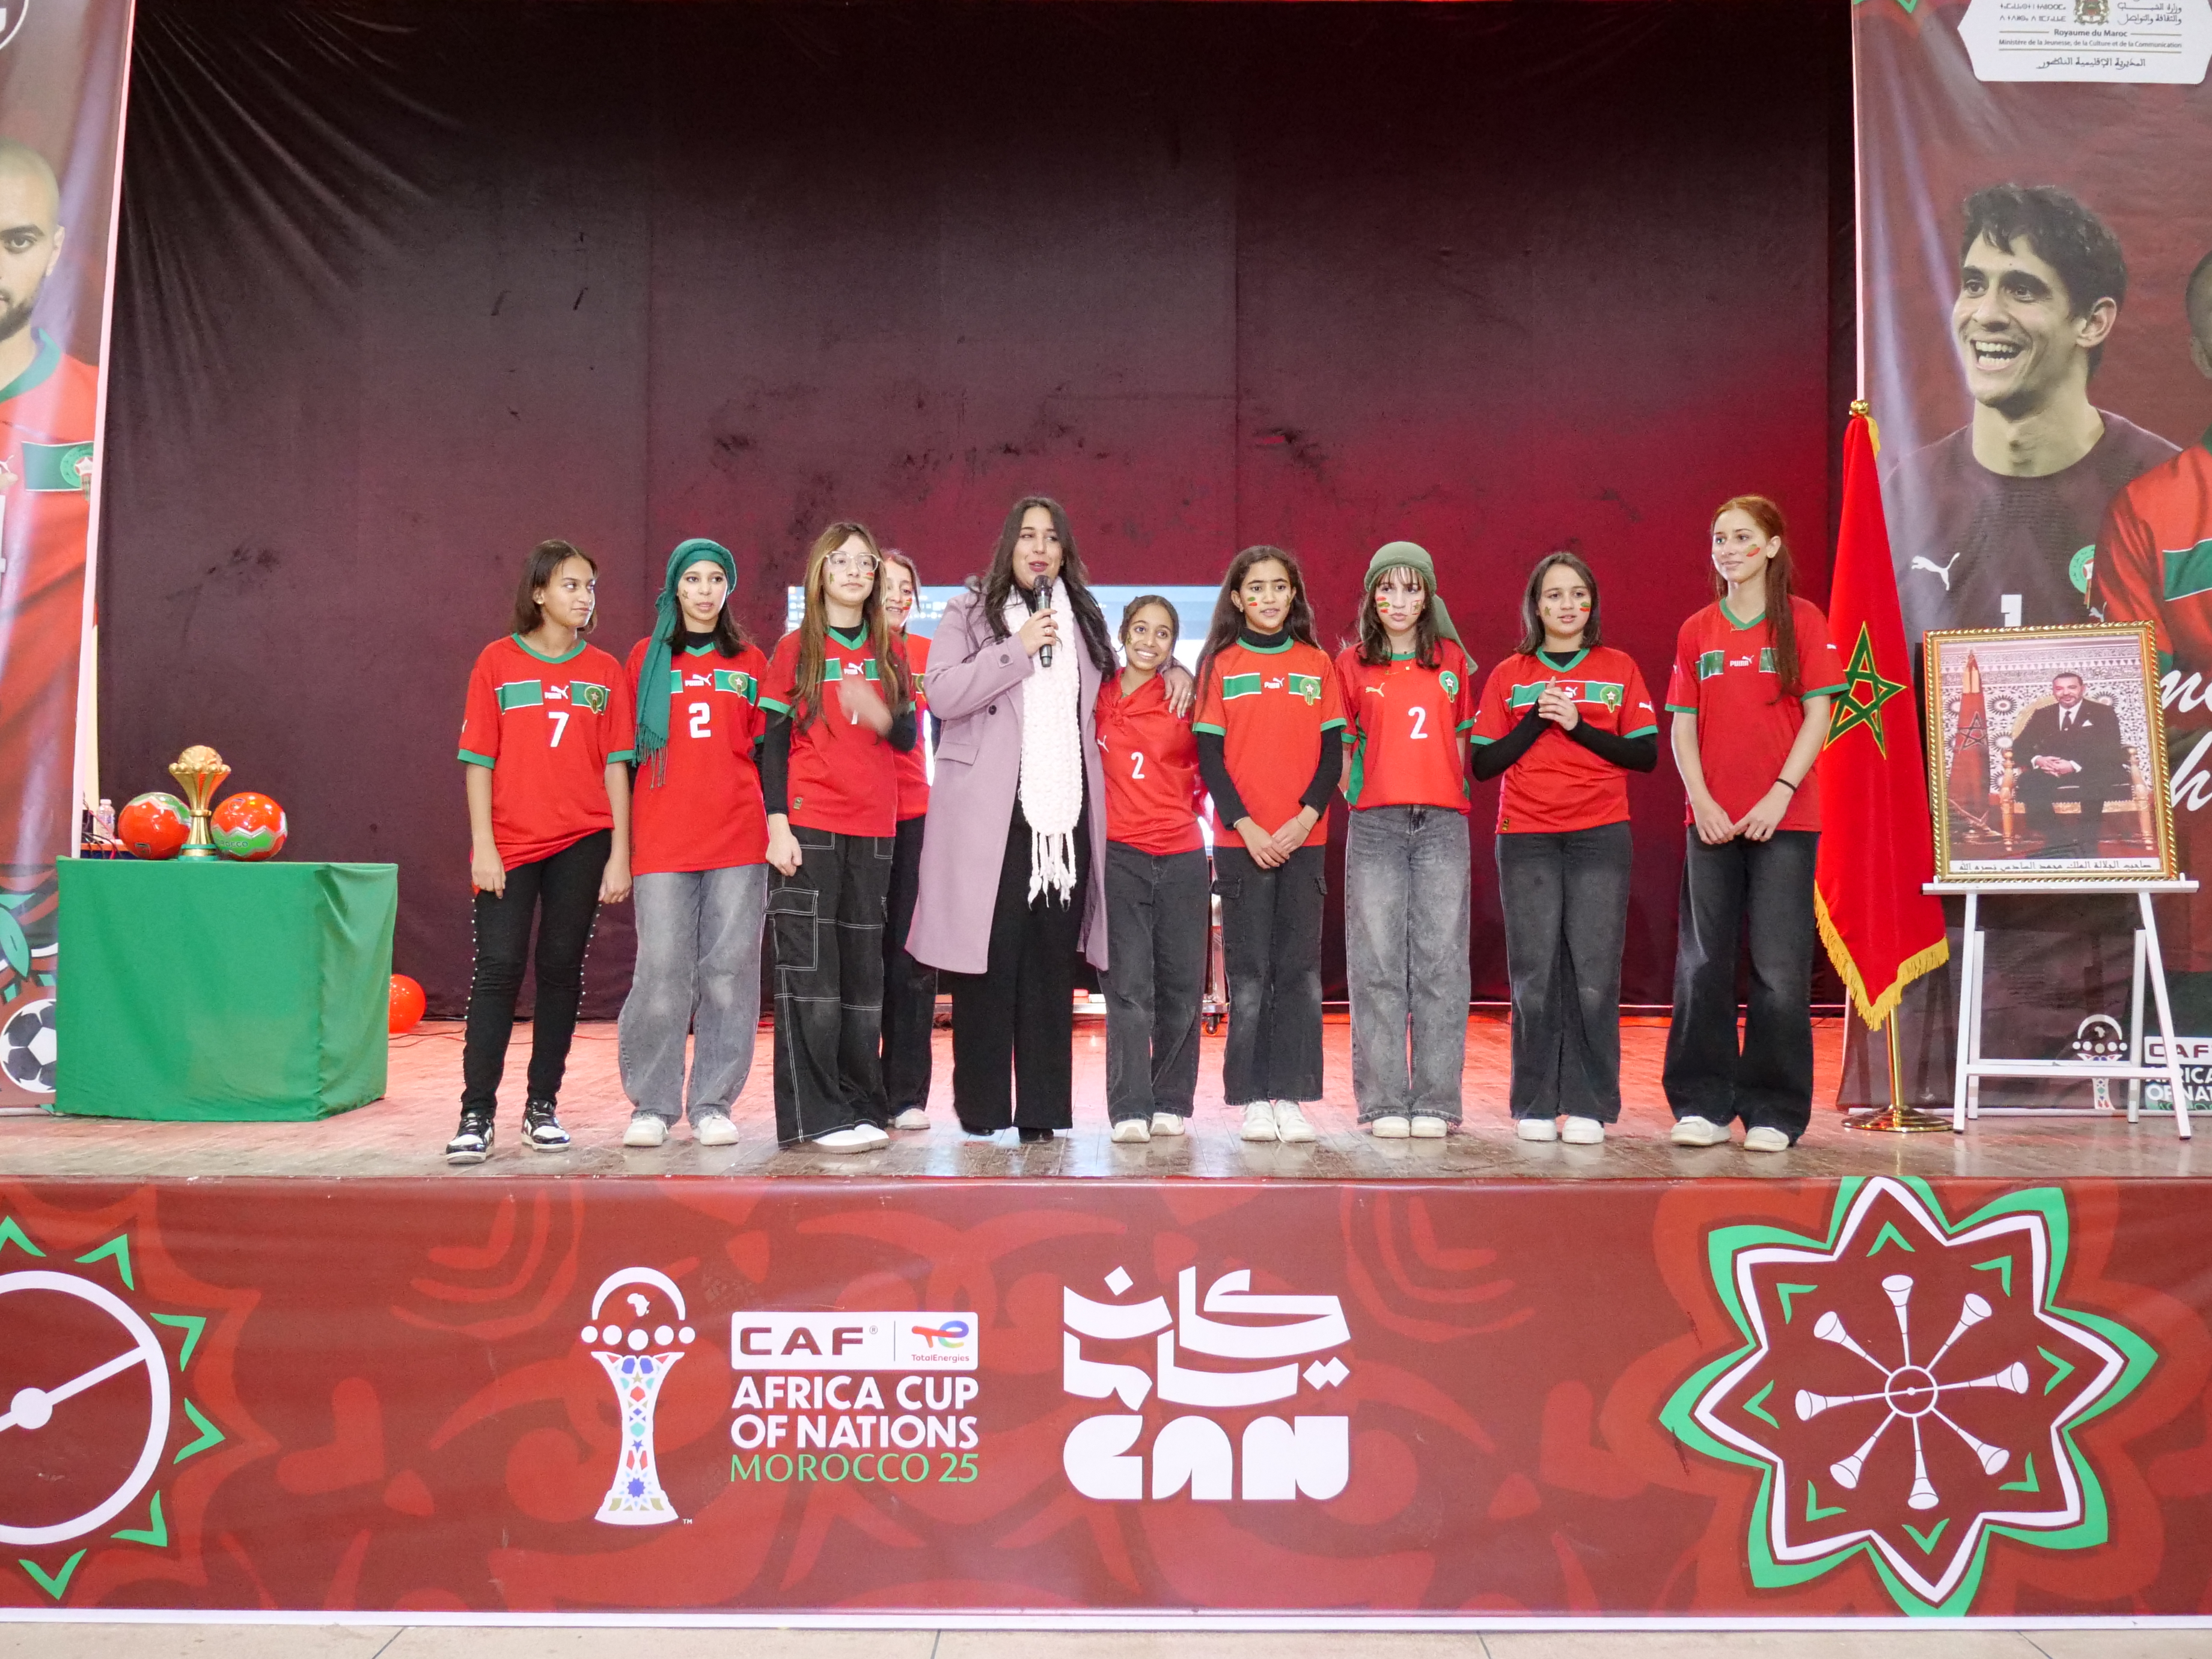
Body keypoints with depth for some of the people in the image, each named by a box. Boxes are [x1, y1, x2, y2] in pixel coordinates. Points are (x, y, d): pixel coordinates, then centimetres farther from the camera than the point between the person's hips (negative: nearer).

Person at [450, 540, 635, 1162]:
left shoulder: (605, 671, 7)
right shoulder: (498, 661, 3)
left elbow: (615, 765, 5)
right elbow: (479, 759, 0)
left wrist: (620, 853, -1)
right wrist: (482, 847, -6)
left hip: (582, 842, 2)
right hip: (511, 844, -2)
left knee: (562, 970, 6)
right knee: (498, 967, -6)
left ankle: (543, 1106, 15)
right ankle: (476, 1114, -3)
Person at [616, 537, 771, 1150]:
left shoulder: (750, 662, 14)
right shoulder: (646, 657, 12)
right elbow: (626, 748, 11)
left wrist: (776, 822, 4)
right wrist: (622, 836, 4)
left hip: (738, 838, 1)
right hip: (662, 840, -1)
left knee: (728, 971, 0)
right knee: (661, 972, -5)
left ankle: (713, 1103, 9)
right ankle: (652, 1104, 7)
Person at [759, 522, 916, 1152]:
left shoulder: (890, 653, 14)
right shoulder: (795, 649, 4)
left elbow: (909, 738, 11)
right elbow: (772, 743, 0)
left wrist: (879, 715, -12)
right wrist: (777, 825, -10)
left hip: (874, 828, 4)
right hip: (808, 825, -4)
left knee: (864, 968, 6)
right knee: (810, 970, -6)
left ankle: (861, 1106, 12)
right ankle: (817, 1115, -3)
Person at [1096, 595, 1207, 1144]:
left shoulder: (1184, 700, 8)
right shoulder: (1098, 696, 4)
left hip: (1182, 856, 2)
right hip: (1119, 853, -2)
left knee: (1183, 987, 4)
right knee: (1128, 987, -6)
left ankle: (1172, 1104, 16)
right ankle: (1130, 1110, -4)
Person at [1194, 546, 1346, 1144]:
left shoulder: (1318, 665, 9)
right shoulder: (1221, 666, 5)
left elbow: (1333, 753, 6)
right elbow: (1210, 756, 0)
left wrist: (1305, 819, -9)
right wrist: (1246, 827, -10)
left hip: (1303, 837, 2)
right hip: (1242, 839, -1)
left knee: (1300, 970, 1)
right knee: (1249, 972, -1)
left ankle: (1291, 1096, 6)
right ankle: (1253, 1099, 5)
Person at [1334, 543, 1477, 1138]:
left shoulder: (1452, 660, 12)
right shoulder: (1351, 664, 8)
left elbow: (1461, 739, 17)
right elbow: (1341, 747, 12)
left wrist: (1451, 794, 8)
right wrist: (1358, 797, 3)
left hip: (1442, 821, 1)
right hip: (1375, 822, -1)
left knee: (1440, 959, -1)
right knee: (1378, 962, -1)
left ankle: (1435, 1102, 4)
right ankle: (1384, 1103, 4)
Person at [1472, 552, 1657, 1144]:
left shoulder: (1619, 669, 11)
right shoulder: (1509, 675, 11)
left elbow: (1646, 755, 3)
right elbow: (1484, 763, 5)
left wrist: (1579, 725, -7)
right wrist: (1537, 721, -6)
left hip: (1600, 838, 0)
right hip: (1526, 839, 0)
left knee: (1594, 974, -6)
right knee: (1534, 974, -3)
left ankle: (1589, 1106, 0)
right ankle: (1534, 1107, 4)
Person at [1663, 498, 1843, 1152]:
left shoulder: (1803, 621, 2)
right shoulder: (1697, 631, 10)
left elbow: (1817, 716, -3)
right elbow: (1683, 726, 8)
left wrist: (1780, 794, -13)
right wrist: (1702, 801, -6)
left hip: (1784, 820, -3)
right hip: (1711, 820, 3)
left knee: (1780, 969, -2)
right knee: (1704, 964, 5)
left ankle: (1774, 1113, 6)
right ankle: (1704, 1105, 13)